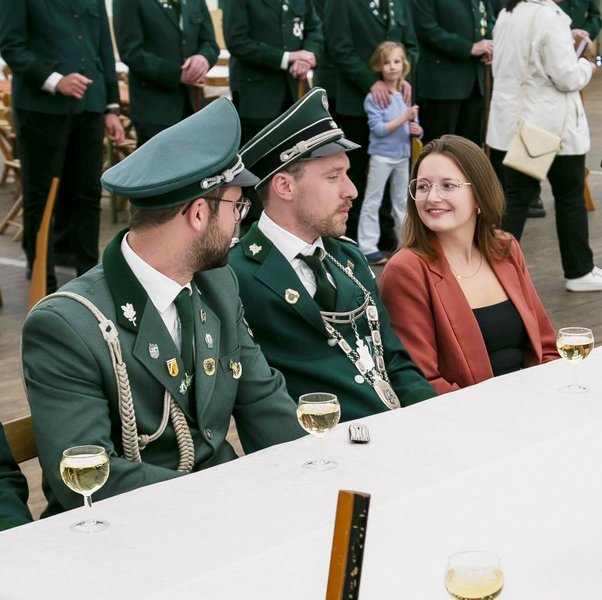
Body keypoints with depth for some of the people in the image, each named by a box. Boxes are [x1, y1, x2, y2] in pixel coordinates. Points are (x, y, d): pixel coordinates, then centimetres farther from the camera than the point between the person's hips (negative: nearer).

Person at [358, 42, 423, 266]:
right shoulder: (374, 98, -10)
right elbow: (379, 129, -18)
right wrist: (404, 118, -23)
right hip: (381, 155, -6)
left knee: (402, 201, 15)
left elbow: (414, 128, 13)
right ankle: (368, 247, -1)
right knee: (372, 201, -2)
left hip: (403, 155, 6)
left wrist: (416, 130, -11)